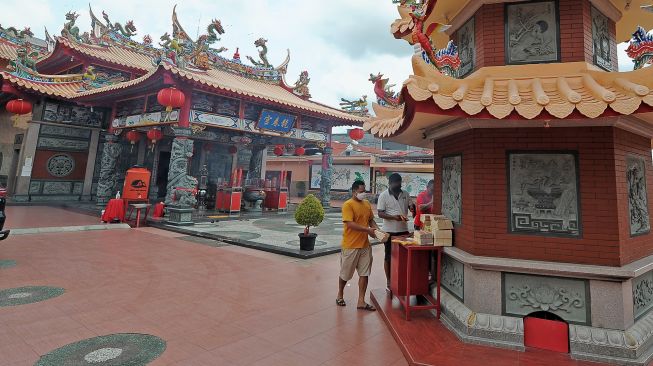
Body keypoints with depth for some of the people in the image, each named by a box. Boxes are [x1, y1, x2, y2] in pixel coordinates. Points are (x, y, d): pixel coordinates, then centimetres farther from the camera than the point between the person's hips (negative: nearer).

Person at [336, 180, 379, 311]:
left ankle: (361, 302, 17)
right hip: (350, 246, -6)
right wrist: (368, 230, -23)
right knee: (345, 273, 11)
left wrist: (376, 228, -2)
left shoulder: (367, 204, 9)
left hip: (365, 245, 6)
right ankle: (340, 295, 34)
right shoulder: (348, 205, -14)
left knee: (364, 274, 7)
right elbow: (350, 224, -22)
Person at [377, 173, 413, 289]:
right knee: (389, 257, 7)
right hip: (390, 231, -4)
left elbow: (411, 206, 16)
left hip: (404, 230, 4)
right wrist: (394, 217, -25)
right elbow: (380, 214, -10)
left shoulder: (405, 194, 6)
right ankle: (389, 281, 19)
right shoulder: (383, 195, -7)